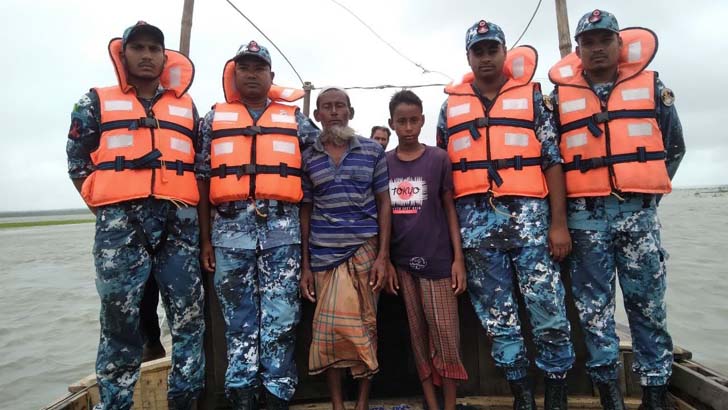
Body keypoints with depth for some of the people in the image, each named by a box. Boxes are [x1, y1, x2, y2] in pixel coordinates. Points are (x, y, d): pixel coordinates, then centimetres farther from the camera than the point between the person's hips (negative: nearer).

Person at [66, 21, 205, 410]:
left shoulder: (186, 107, 18)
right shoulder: (97, 102, 13)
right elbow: (77, 160, 10)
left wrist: (185, 206, 11)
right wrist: (109, 207, 2)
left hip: (179, 224, 2)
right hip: (120, 224, -2)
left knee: (189, 318, 2)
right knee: (120, 320, 2)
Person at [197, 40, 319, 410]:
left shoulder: (294, 120, 12)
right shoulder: (214, 119, 13)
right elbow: (203, 181, 9)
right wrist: (205, 238, 3)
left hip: (282, 230, 0)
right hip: (230, 231, 1)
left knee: (280, 321, 0)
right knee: (238, 321, 8)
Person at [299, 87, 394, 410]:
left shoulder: (373, 151, 4)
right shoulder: (307, 158, 7)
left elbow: (384, 205, 3)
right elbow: (306, 212, 8)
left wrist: (383, 256, -5)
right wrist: (305, 266, 5)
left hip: (364, 248, -1)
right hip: (323, 253, 1)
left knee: (363, 325, 3)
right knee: (329, 329, 6)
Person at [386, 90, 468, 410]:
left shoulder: (439, 159, 0)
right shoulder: (382, 163, 5)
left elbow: (449, 208, 1)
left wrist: (458, 258, -4)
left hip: (436, 259, -2)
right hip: (400, 261, 2)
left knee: (446, 336, 3)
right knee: (417, 335, 11)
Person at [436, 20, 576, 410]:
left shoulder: (531, 96, 8)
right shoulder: (451, 105, 12)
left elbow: (553, 160, 3)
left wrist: (558, 223, -5)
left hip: (528, 215, -1)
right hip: (476, 223, 2)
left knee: (548, 308, -1)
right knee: (497, 314, 7)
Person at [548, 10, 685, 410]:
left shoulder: (651, 85, 10)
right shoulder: (559, 95, 7)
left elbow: (674, 146, 16)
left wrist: (647, 190, 9)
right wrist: (566, 201, 4)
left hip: (639, 213, 1)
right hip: (585, 216, 0)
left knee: (647, 304, 6)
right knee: (593, 306, 3)